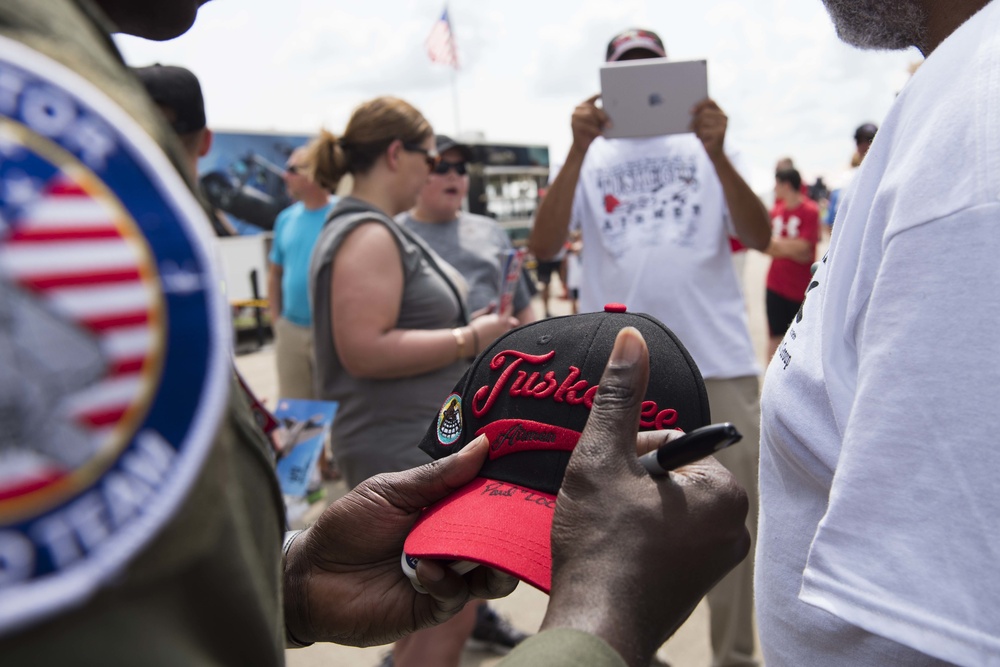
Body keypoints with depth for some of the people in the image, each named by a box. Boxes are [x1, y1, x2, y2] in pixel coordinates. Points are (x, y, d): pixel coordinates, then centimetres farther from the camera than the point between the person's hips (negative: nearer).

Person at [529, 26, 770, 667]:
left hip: (719, 361, 1)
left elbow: (759, 238, -2)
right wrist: (578, 150, -17)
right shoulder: (591, 158, 8)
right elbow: (544, 244, -7)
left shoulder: (707, 146, 11)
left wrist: (717, 153, -16)